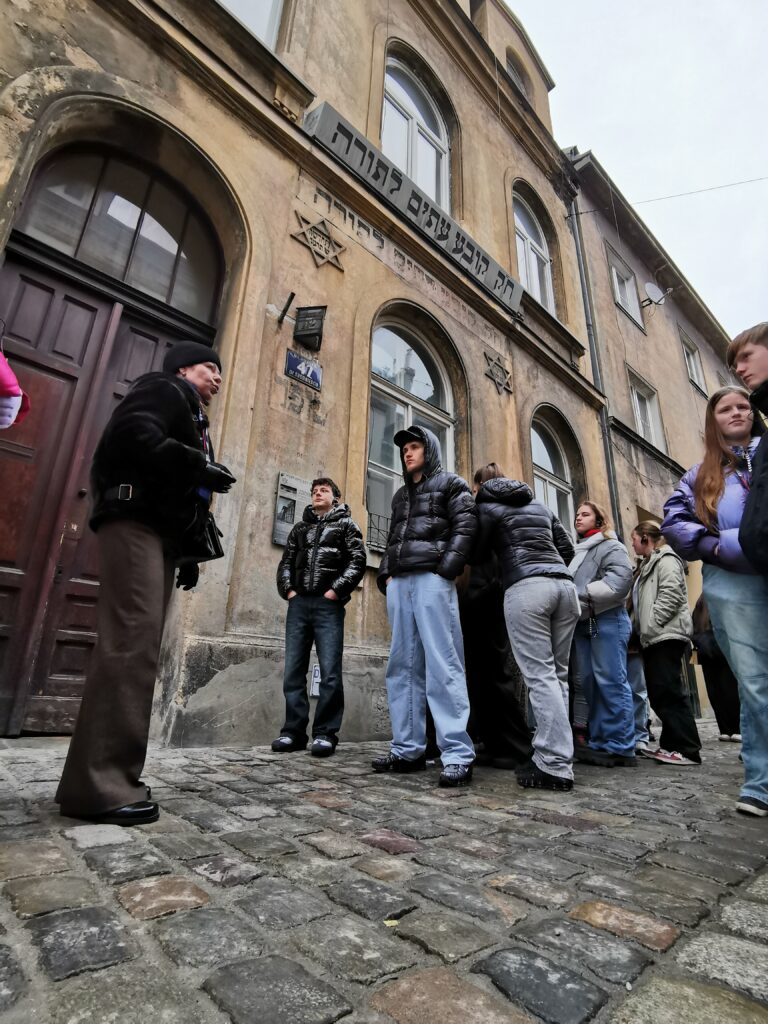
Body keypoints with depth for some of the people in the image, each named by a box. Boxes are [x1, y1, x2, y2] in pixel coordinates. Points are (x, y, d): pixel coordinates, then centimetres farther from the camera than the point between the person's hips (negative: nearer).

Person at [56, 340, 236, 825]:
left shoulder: (193, 420, 30)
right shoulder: (163, 389, 6)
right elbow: (132, 435, -15)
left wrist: (188, 553, 15)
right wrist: (199, 465, -13)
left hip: (161, 533, 10)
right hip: (136, 522, -10)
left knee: (138, 648, 3)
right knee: (131, 644, -18)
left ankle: (110, 775, 7)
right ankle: (98, 784, -15)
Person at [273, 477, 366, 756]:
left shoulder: (345, 524, 12)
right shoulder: (300, 527, 23)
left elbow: (358, 560, 0)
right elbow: (286, 562, 18)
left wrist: (336, 590, -10)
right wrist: (288, 589, 1)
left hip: (328, 605, -4)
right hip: (299, 603, 4)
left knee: (330, 672, -6)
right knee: (293, 670, 3)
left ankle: (325, 733, 1)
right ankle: (294, 731, 10)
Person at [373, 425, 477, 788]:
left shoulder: (450, 484, 10)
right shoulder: (400, 495, 28)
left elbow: (465, 527, -3)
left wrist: (444, 571, -14)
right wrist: (386, 575, 9)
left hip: (431, 579, -6)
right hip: (399, 583, 7)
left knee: (442, 666, -10)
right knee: (402, 667, 4)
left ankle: (458, 755, -6)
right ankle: (407, 750, 11)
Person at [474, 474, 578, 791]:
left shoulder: (488, 506, 13)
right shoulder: (541, 506, 28)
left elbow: (477, 554, 10)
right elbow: (567, 548, 23)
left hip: (525, 587, -6)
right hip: (564, 585, 6)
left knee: (541, 675, -8)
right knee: (557, 674, 8)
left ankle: (556, 766, -8)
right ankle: (551, 755, 11)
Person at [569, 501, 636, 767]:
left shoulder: (609, 545, 0)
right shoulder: (576, 550, 21)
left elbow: (621, 577, -16)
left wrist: (583, 597, -16)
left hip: (607, 621, -7)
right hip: (582, 623, 7)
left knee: (611, 682, -5)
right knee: (590, 683, 8)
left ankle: (620, 747, 2)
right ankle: (599, 742, 15)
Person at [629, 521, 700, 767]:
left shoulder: (666, 560, -5)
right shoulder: (648, 565, 24)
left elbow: (670, 595, -19)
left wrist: (649, 626, -19)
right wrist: (641, 631, 15)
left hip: (667, 635, -10)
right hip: (654, 638, 10)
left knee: (669, 692, -10)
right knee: (658, 694, 9)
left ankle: (688, 750, -5)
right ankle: (670, 745, 15)